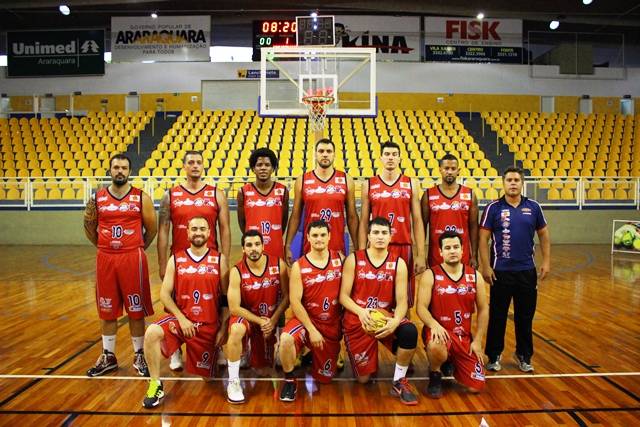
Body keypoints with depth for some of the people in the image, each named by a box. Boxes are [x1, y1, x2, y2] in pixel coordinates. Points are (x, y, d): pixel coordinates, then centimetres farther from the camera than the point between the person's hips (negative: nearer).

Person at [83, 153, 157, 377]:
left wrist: (138, 249, 6)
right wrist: (104, 247, 9)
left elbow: (151, 228, 3)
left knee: (136, 311, 5)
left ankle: (139, 355, 20)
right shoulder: (97, 198, 5)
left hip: (133, 259, -3)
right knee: (107, 311, 12)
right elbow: (90, 228, 15)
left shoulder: (141, 197, -2)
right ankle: (108, 356, 27)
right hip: (105, 259, 3)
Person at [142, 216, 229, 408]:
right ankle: (156, 385, -11)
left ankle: (218, 354, 42)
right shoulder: (176, 259, 0)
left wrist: (223, 328, -5)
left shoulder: (219, 260, -2)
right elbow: (164, 294, -2)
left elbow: (226, 298, 0)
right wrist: (181, 318, -13)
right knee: (152, 333, -29)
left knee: (205, 373, 7)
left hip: (209, 325, 0)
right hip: (181, 318, 1)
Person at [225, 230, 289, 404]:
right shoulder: (237, 272, -18)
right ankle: (233, 382, -20)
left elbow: (286, 296, -7)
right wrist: (260, 321, -21)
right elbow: (234, 308, -18)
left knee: (263, 364, 3)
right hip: (247, 316, -2)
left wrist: (273, 320, -17)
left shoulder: (279, 265, -14)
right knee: (236, 330, -36)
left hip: (272, 317, 2)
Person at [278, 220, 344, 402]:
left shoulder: (340, 258, -3)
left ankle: (311, 354, 43)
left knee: (325, 376, 10)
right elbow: (295, 302, -13)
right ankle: (289, 381, -8)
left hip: (333, 324, 2)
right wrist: (312, 330, -18)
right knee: (286, 339, -35)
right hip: (306, 319, -2)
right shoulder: (299, 266, -10)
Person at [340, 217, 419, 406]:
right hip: (357, 321, -1)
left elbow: (402, 301, -8)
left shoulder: (398, 263, -3)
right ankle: (367, 361, 40)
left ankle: (399, 382, -9)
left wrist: (395, 321, -29)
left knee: (409, 331, -33)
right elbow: (343, 296, -8)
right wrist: (360, 311, -27)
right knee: (363, 378, 3)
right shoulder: (353, 259, -5)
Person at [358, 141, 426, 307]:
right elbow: (364, 222, 5)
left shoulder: (411, 184, 6)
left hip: (404, 248, 0)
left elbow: (417, 221, 3)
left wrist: (421, 255, -4)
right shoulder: (369, 185, 5)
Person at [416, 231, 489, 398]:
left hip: (465, 336, 4)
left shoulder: (475, 276, 3)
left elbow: (483, 309, 8)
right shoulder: (430, 275, -8)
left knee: (476, 386, -5)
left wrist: (478, 341, 2)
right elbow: (421, 307, -13)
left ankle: (453, 364, 29)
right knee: (436, 347, -40)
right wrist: (433, 324, -33)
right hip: (440, 331, -4)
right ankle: (435, 375, -3)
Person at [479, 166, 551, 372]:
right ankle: (494, 356, 21)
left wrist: (546, 261, 4)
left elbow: (543, 235, 10)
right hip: (501, 271, -2)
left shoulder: (533, 207, 3)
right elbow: (483, 238, -5)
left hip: (527, 270, 2)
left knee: (525, 317, 12)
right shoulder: (494, 208, -4)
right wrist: (485, 266, -10)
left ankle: (524, 356, 28)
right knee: (497, 316, 8)